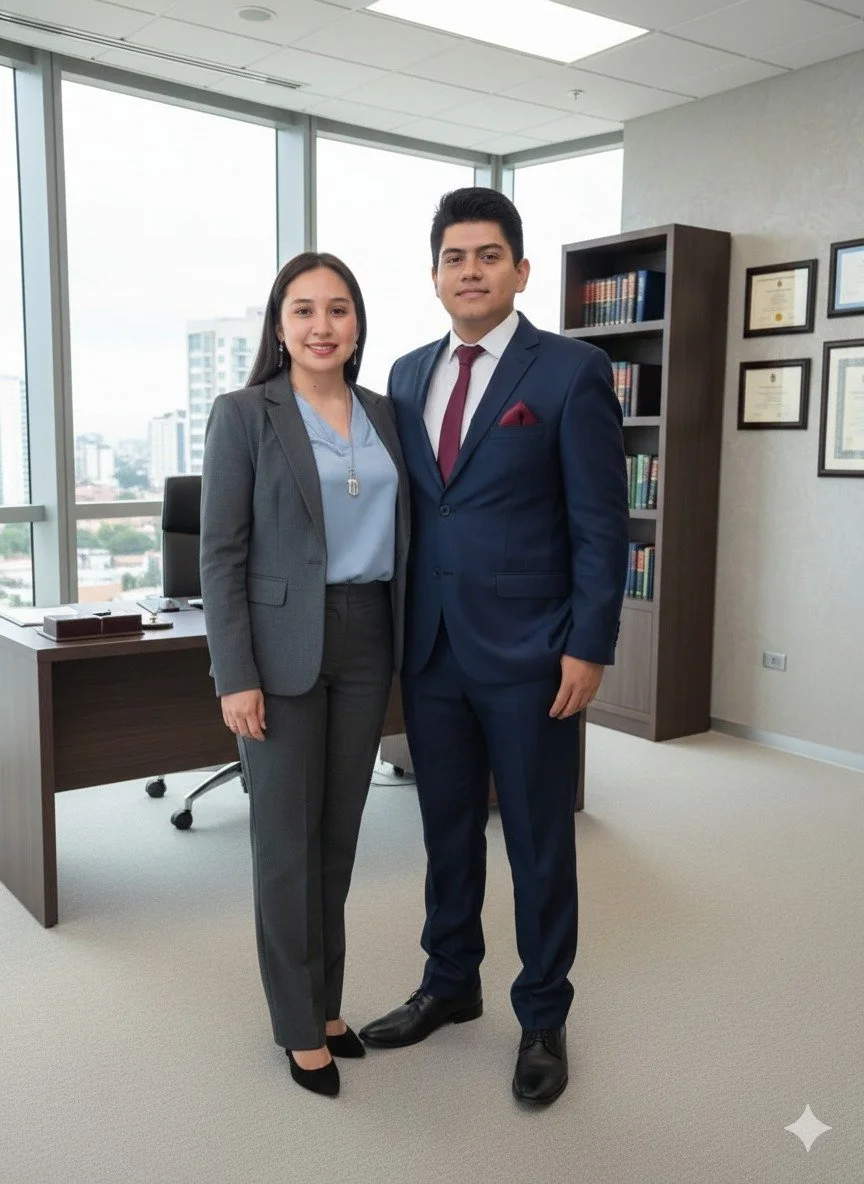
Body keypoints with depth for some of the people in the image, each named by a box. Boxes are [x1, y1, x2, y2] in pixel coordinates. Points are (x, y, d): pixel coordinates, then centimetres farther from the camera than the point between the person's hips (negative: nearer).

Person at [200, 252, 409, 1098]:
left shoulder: (384, 415, 9)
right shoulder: (243, 415, -5)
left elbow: (398, 531, 13)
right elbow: (221, 555, -8)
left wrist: (405, 641, 8)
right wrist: (235, 675, -13)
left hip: (367, 641, 5)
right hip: (283, 646, -4)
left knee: (340, 832, 14)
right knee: (288, 840, 5)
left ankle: (327, 1002, 31)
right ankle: (300, 1026, 22)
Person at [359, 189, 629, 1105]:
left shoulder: (572, 371, -6)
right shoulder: (409, 376, 10)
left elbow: (601, 523, -8)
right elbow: (405, 506, 13)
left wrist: (588, 647, -12)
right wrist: (393, 629, 10)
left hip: (528, 654, -5)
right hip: (429, 648, 5)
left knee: (538, 843, 9)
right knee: (447, 831, 17)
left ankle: (542, 1017, 27)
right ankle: (449, 986, 36)